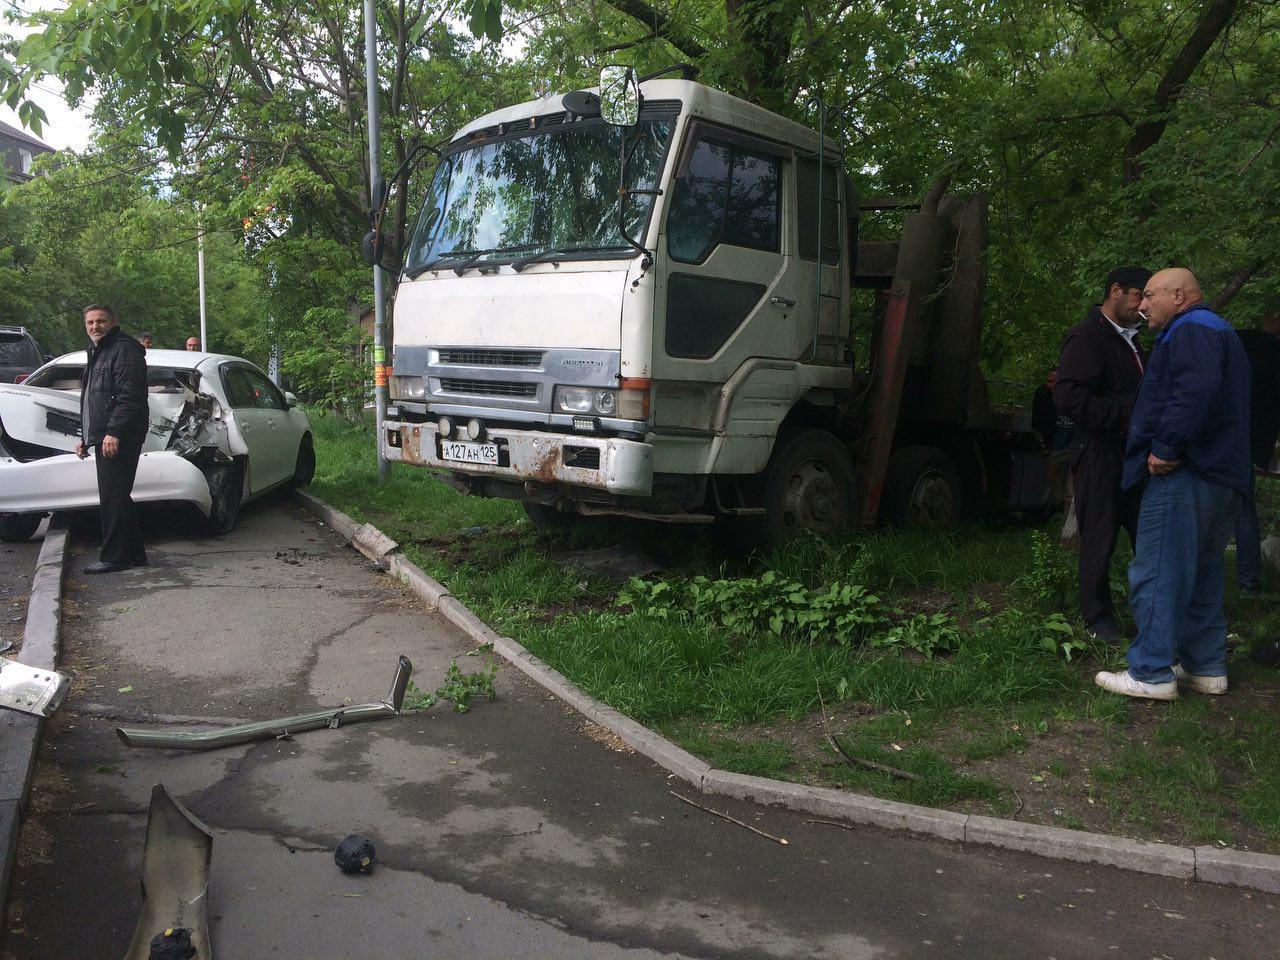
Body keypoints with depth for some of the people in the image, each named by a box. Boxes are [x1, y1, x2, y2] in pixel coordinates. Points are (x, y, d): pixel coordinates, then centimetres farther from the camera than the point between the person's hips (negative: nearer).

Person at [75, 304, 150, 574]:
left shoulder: (124, 349, -7)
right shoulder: (97, 353, 25)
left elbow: (129, 396, -18)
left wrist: (114, 432, -25)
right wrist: (85, 436, 25)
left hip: (118, 438, -10)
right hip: (102, 437, 10)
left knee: (113, 498, -10)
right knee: (117, 498, 11)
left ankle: (115, 557, -6)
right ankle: (134, 554, 16)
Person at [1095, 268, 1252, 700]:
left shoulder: (1191, 329, -9)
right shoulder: (1218, 331, 26)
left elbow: (1196, 389, -27)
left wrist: (1167, 447, -24)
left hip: (1184, 475, -11)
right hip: (1223, 477, 11)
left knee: (1157, 574, -8)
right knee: (1202, 574, 16)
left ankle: (1151, 673, -5)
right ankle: (1206, 667, 22)